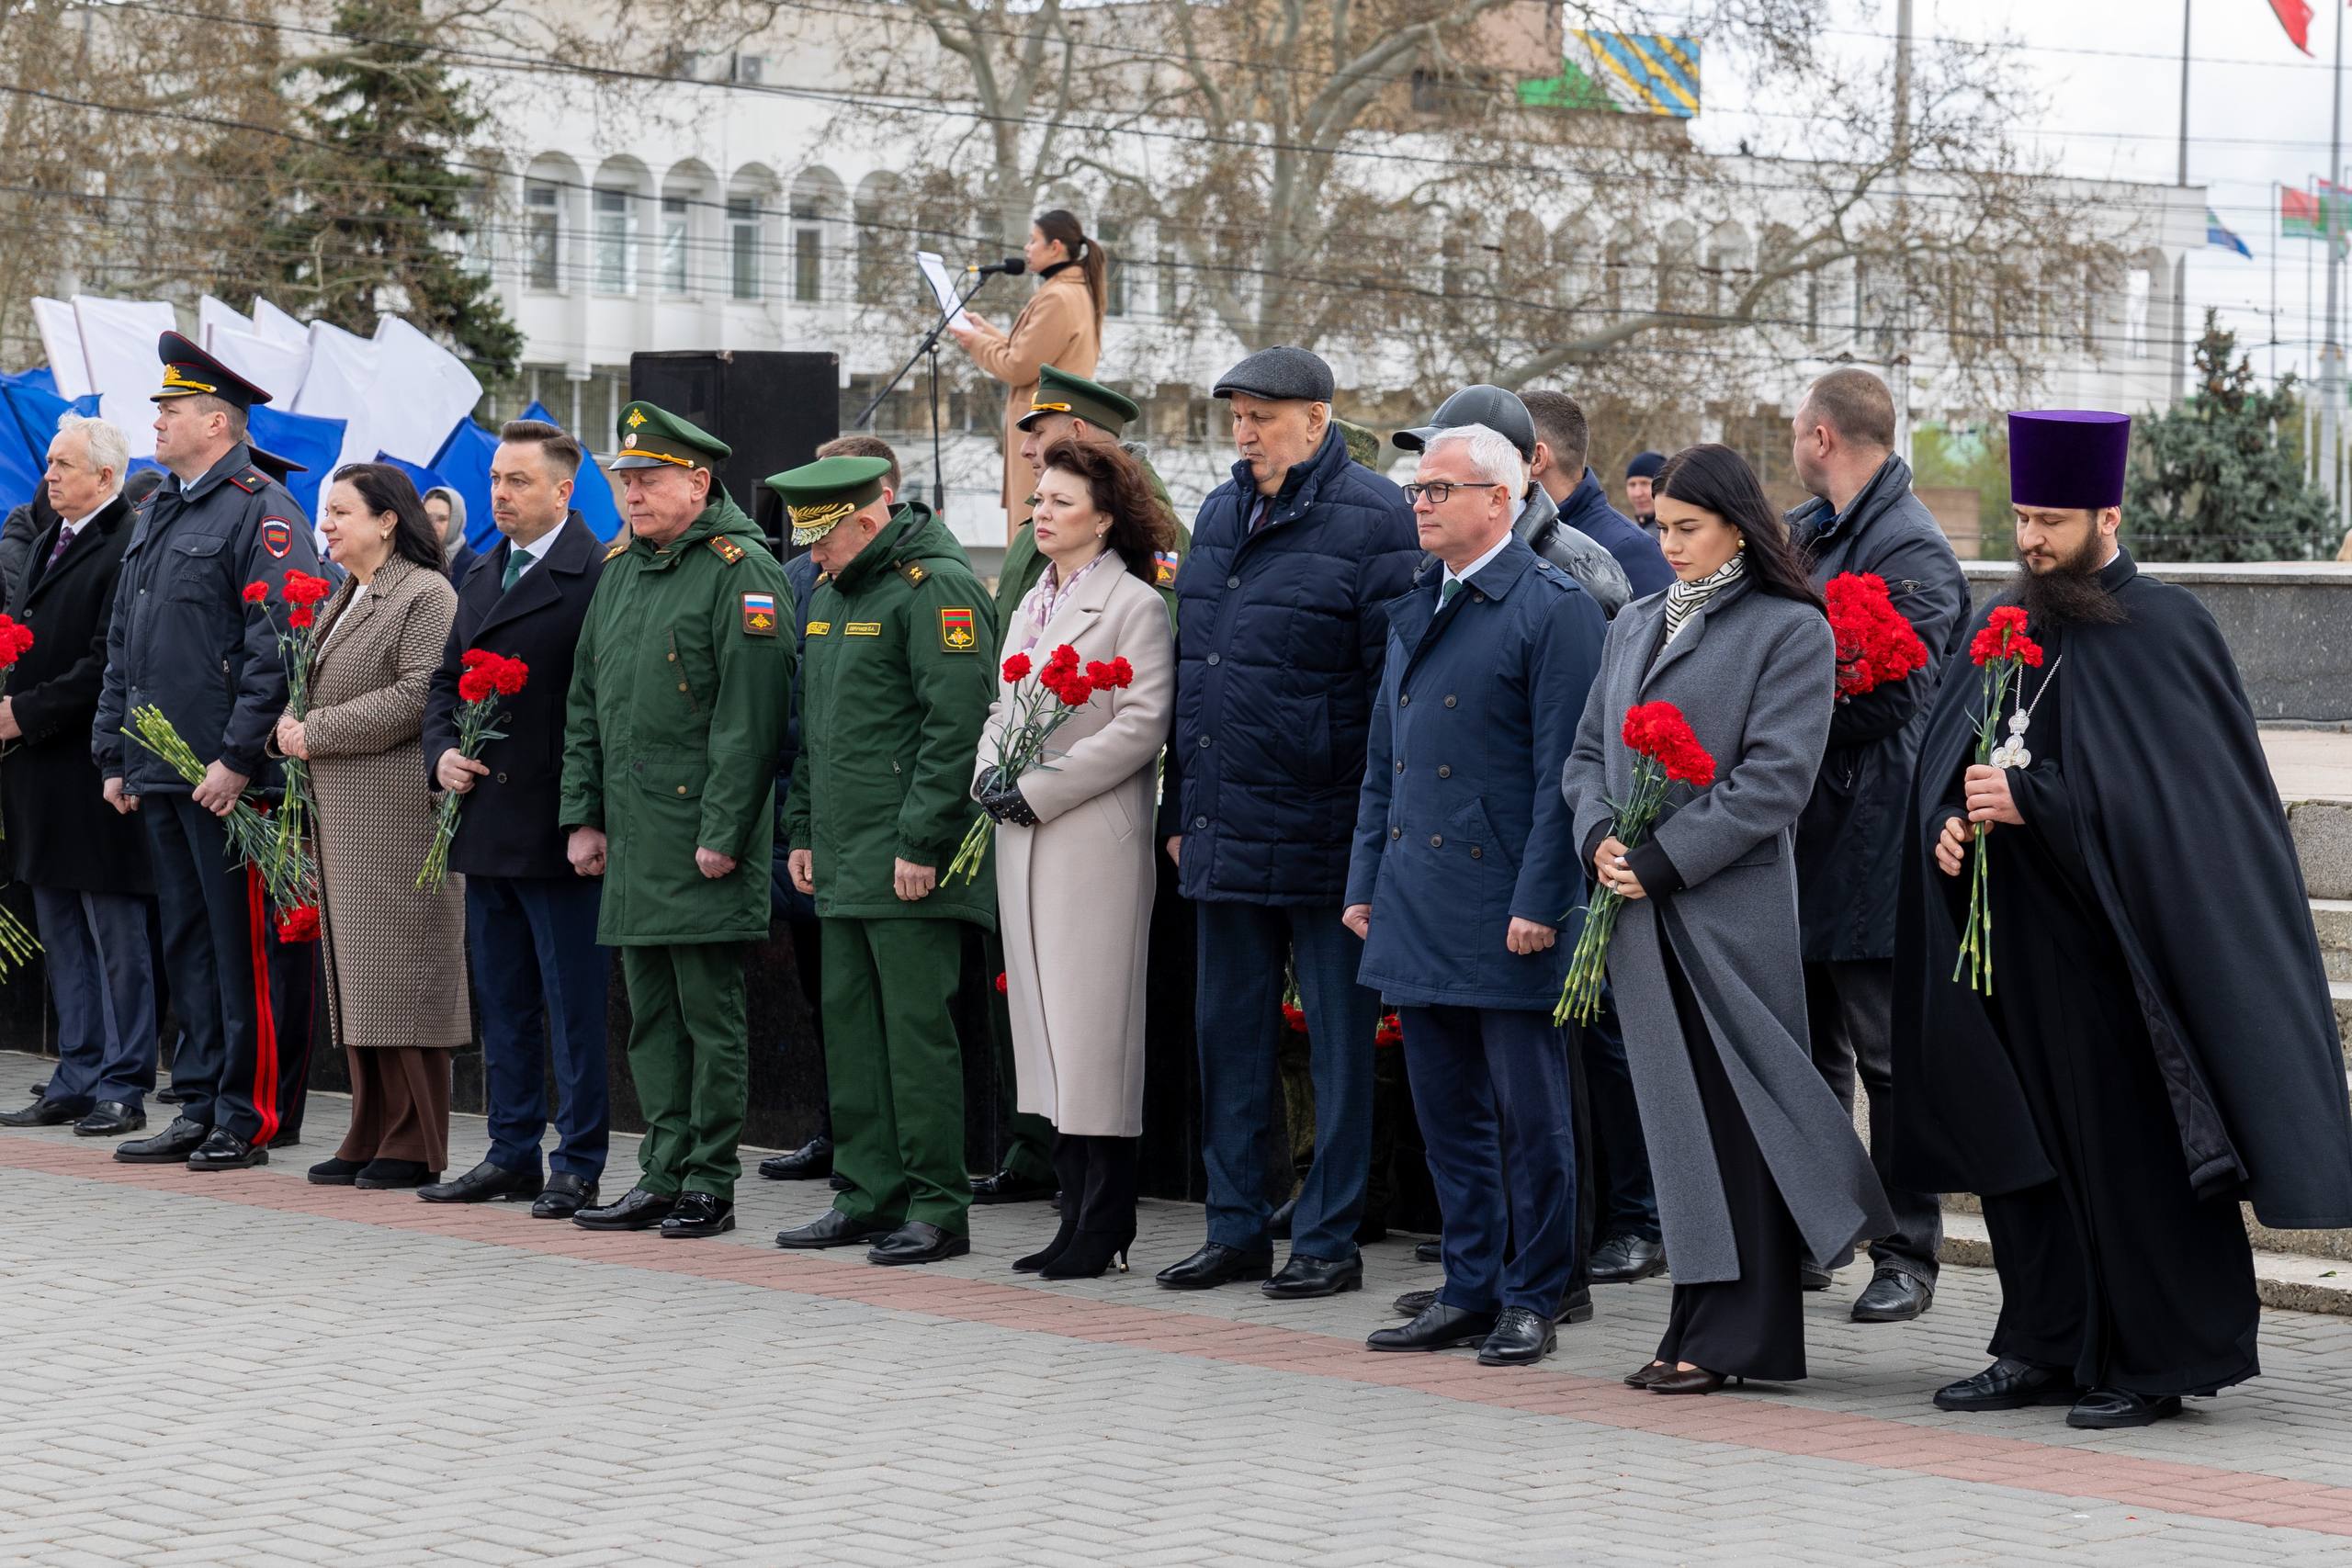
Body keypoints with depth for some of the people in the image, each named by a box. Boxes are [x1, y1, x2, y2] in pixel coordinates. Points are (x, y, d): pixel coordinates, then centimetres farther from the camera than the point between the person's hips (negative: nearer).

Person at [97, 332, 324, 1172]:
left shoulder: (262, 512, -9)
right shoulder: (157, 514, 18)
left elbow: (280, 650, -17)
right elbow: (121, 645, 22)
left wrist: (238, 757, -20)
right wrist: (115, 754, 16)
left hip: (226, 778, -9)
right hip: (158, 772, 9)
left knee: (238, 945, -3)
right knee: (187, 944, 12)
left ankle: (246, 1118, 2)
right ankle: (199, 1109, 18)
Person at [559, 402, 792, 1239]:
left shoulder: (739, 570, -10)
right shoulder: (622, 566, 15)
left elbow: (751, 715, -15)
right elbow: (586, 700, 20)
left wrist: (723, 833, -18)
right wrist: (583, 815, 14)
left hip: (702, 837, -8)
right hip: (631, 839, 8)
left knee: (710, 1012, -2)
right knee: (650, 1014, 11)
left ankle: (710, 1186, 3)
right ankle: (663, 1176, 17)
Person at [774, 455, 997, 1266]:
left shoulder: (935, 588, -13)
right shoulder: (833, 591, 17)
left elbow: (956, 726, -18)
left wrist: (920, 845, -20)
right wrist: (803, 829, 19)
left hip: (910, 866, -9)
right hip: (844, 864, 9)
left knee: (916, 1028, -6)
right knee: (850, 1025, 10)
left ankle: (937, 1208, -1)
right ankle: (868, 1196, 17)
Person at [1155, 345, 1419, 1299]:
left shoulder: (1371, 520, -8)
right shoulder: (1218, 517, 14)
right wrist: (1180, 810, 16)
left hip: (1324, 830, -7)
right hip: (1224, 830, 7)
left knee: (1338, 1036, 2)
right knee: (1228, 1029, 12)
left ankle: (1329, 1239, 9)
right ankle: (1237, 1229, 21)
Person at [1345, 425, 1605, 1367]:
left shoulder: (1555, 609, -8)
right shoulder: (1415, 609, 15)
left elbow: (1561, 770, -12)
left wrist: (1539, 901, -16)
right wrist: (1366, 881, 15)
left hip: (1506, 902, -7)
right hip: (1419, 902, 7)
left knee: (1528, 1113, 1)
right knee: (1447, 1110, 11)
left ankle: (1531, 1300, 8)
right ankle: (1469, 1291, 19)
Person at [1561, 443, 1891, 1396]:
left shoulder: (1791, 630, -3)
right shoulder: (1635, 627, 17)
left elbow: (1775, 778, -11)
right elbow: (1588, 750, 17)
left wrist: (1662, 860, -14)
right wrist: (1601, 838, -3)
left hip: (1731, 903, -6)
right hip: (1638, 909, 6)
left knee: (1732, 1112, -4)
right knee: (1677, 1115, 7)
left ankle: (1724, 1337, 1)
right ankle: (1706, 1332, 13)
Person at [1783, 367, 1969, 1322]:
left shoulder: (1911, 550, -13)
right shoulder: (1808, 532, 14)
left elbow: (1892, 696, -20)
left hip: (1872, 839, -8)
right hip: (1805, 832, 8)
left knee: (1888, 1054, -3)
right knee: (1810, 1047, 14)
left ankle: (1906, 1254, 4)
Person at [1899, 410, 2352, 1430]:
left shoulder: (2164, 632, -8)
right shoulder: (2005, 625, 12)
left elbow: (2162, 796, -16)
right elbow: (1946, 753, 13)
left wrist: (2030, 801, -21)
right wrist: (1950, 820, -8)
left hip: (2111, 944, -6)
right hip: (2016, 938, 7)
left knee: (2128, 1152, -3)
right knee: (2025, 1149, 10)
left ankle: (2154, 1362, 6)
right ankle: (2046, 1349, 20)